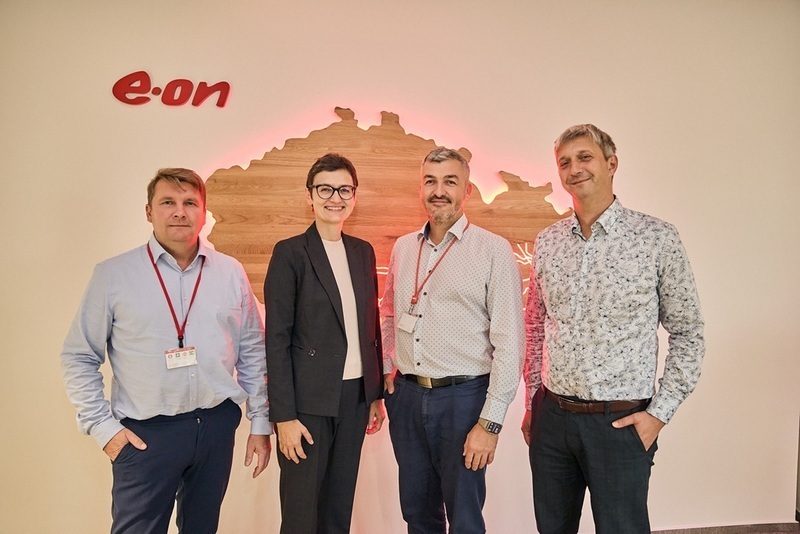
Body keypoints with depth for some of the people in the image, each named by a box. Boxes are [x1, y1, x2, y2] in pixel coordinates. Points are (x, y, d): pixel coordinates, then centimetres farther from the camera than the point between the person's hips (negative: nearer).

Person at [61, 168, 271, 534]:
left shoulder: (231, 273, 2)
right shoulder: (113, 275, -5)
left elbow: (253, 353, 6)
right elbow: (78, 358, 1)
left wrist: (260, 422, 6)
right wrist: (102, 426, -4)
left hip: (217, 425, 3)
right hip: (144, 434, -2)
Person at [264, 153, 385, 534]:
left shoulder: (363, 252, 9)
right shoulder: (290, 253, -8)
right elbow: (277, 340, -10)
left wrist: (377, 393, 12)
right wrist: (284, 416, -13)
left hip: (356, 396, 5)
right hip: (308, 401, -5)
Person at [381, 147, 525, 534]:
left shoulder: (493, 251, -9)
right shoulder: (403, 248, 7)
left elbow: (509, 340, -12)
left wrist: (491, 422, -14)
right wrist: (387, 367, 8)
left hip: (462, 396, -4)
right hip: (405, 394, 5)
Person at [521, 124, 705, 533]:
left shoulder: (656, 238, -6)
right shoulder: (546, 243, 4)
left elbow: (687, 334, -1)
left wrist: (660, 412, -7)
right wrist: (531, 404, 12)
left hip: (621, 422, -3)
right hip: (551, 418, 4)